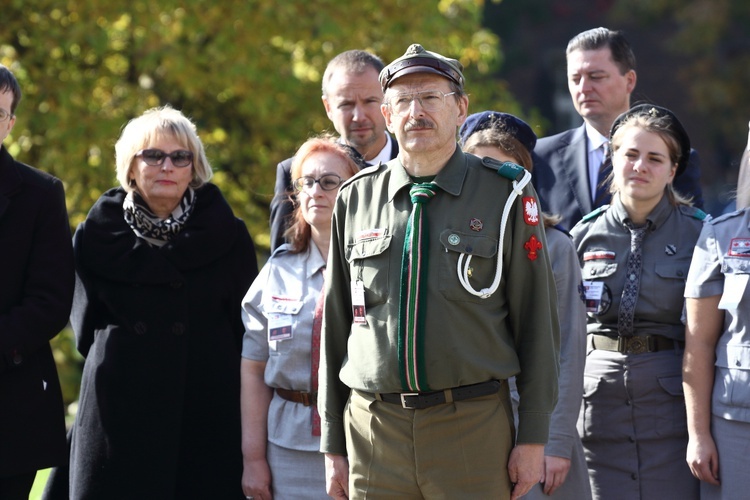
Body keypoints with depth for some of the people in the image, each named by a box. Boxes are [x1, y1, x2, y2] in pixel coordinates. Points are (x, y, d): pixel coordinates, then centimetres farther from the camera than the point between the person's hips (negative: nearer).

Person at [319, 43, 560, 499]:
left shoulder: (505, 195, 2)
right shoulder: (355, 199, 9)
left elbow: (537, 322, 1)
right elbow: (336, 326, 11)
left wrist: (534, 438, -3)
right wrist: (333, 445, 8)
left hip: (474, 426, -2)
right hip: (373, 426, 2)